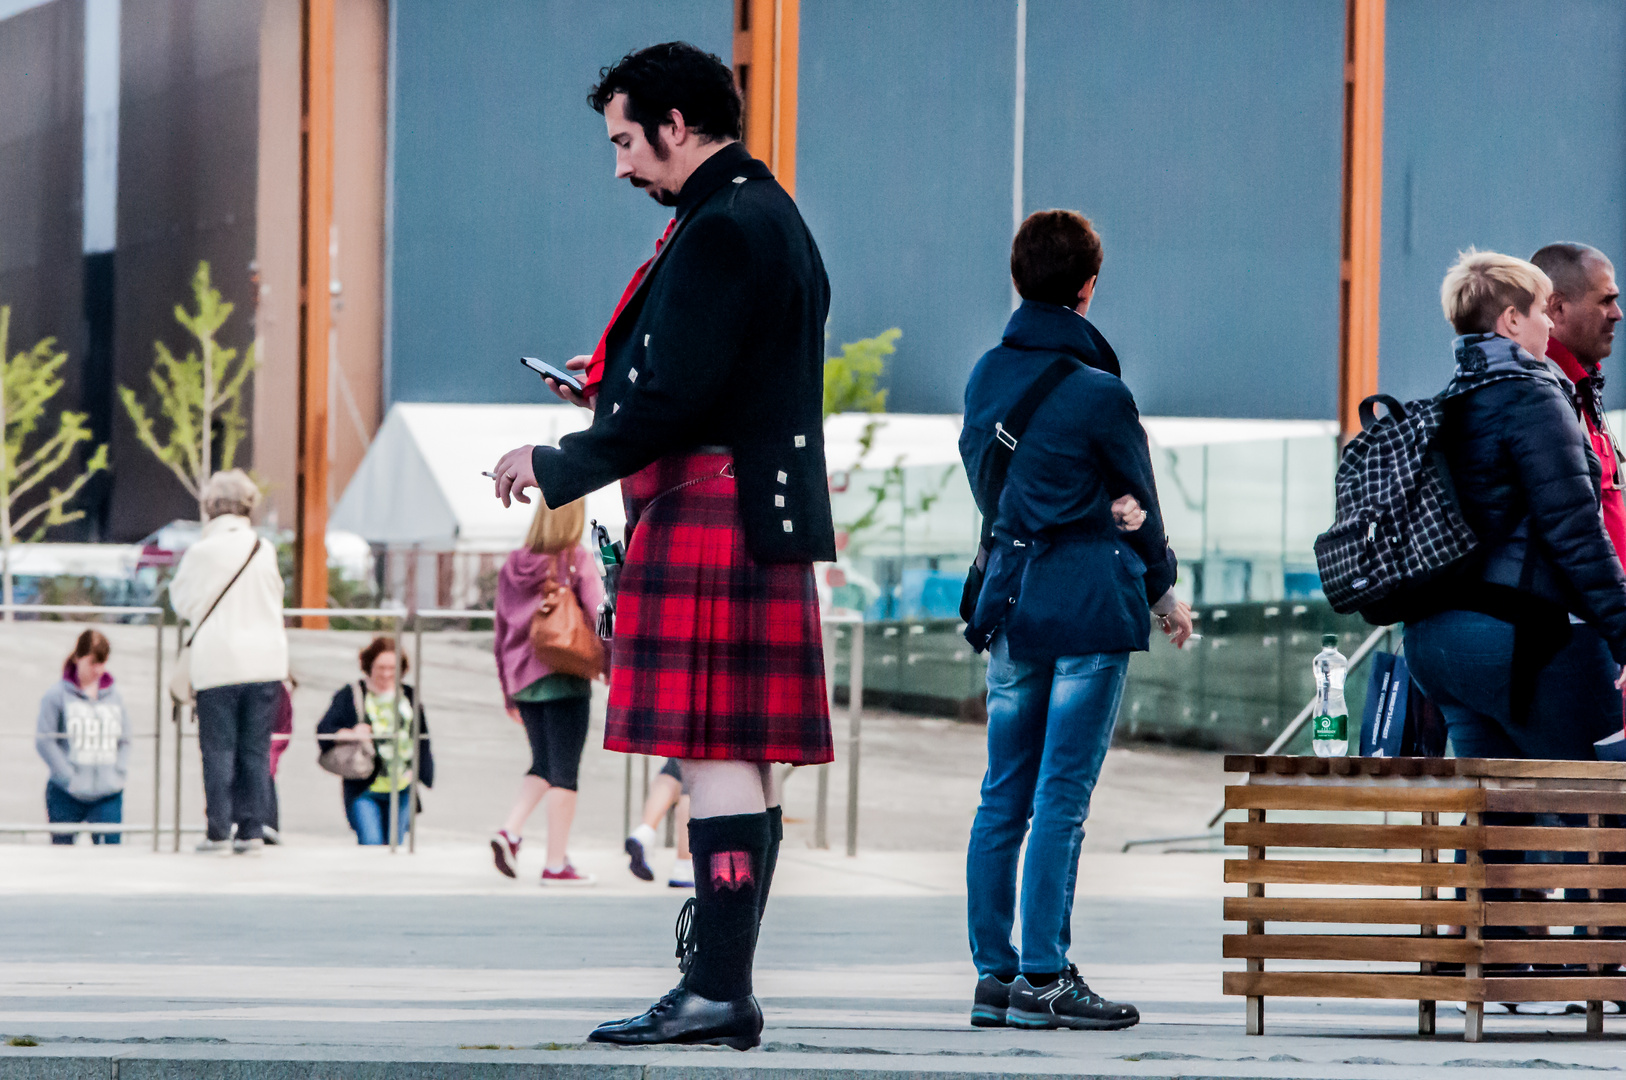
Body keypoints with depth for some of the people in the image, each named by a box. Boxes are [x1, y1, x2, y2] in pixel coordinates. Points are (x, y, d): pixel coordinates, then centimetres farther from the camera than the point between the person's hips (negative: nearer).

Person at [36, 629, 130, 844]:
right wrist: (68, 777, -10)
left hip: (108, 795, 2)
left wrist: (119, 772, 1)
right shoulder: (58, 694, -3)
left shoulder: (113, 694, 9)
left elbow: (124, 739, 16)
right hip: (66, 795, -2)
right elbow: (44, 740, -6)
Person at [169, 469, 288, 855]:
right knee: (256, 749, 6)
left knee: (219, 749, 1)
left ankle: (219, 830, -2)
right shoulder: (266, 551, 5)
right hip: (266, 660, 3)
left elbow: (182, 603, 3)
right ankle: (253, 829, 3)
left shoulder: (202, 552, -7)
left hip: (218, 662, -3)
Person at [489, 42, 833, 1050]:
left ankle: (719, 991, -14)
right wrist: (615, 381, 18)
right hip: (764, 519, 11)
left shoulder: (721, 229, -13)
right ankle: (723, 980, 10)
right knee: (744, 759, 8)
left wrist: (554, 465, -8)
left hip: (709, 515, -11)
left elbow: (673, 398, -19)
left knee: (716, 753, -12)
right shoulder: (773, 218, 20)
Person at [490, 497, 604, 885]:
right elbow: (599, 618, -12)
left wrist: (508, 689, 20)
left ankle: (510, 831, -3)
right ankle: (556, 863, 0)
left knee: (543, 764, 18)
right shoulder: (578, 560, -7)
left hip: (523, 678, 5)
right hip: (564, 678, -5)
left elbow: (502, 631, 13)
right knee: (564, 769, 1)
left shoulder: (513, 567, 9)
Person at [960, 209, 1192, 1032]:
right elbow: (1139, 499, -1)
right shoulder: (1099, 393, -11)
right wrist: (1163, 592, 15)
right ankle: (1043, 980, -5)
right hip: (1089, 603, -6)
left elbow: (985, 480, 10)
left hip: (1010, 594, 6)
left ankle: (994, 974, 12)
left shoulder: (987, 377, 6)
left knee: (1004, 795, 10)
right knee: (1062, 797, -5)